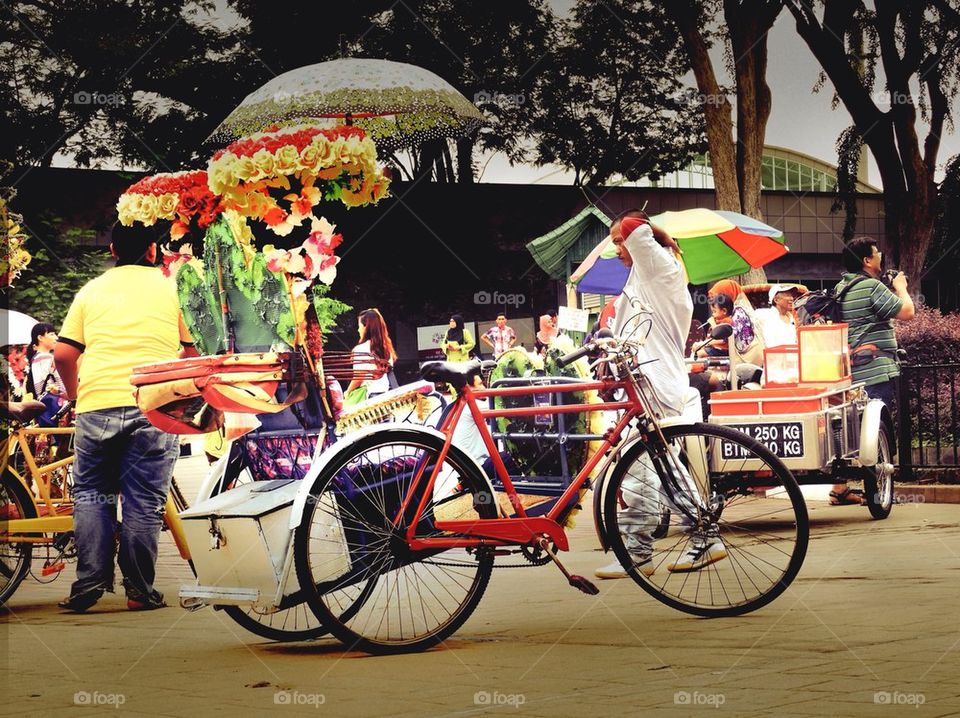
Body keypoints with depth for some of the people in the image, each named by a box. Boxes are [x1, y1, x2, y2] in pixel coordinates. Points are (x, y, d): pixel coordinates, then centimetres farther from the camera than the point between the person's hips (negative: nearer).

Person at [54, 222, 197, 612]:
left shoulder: (91, 290, 13)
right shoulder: (170, 288, 8)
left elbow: (63, 354, 8)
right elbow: (192, 352, 7)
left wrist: (76, 395, 24)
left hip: (97, 404, 2)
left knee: (91, 494, 14)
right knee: (145, 500, 4)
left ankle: (88, 584, 5)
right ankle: (139, 590, 5)